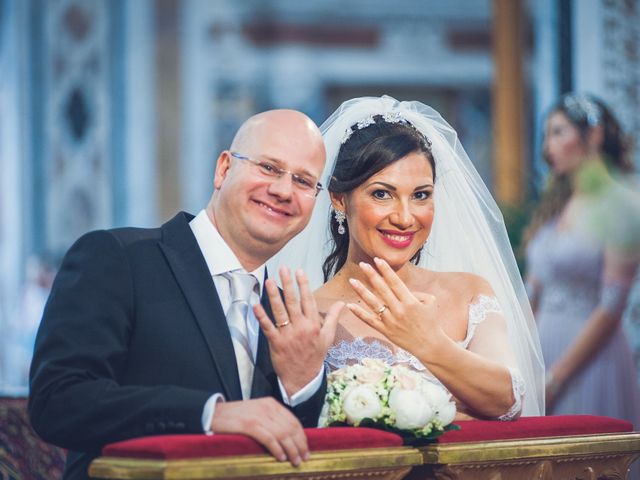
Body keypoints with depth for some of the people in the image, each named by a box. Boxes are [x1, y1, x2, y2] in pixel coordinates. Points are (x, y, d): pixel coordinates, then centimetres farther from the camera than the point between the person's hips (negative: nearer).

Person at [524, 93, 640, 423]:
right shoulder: (556, 204, 12)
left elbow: (611, 309, -14)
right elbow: (534, 291, 12)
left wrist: (553, 380, -14)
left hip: (590, 356, -6)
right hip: (544, 348, 6)